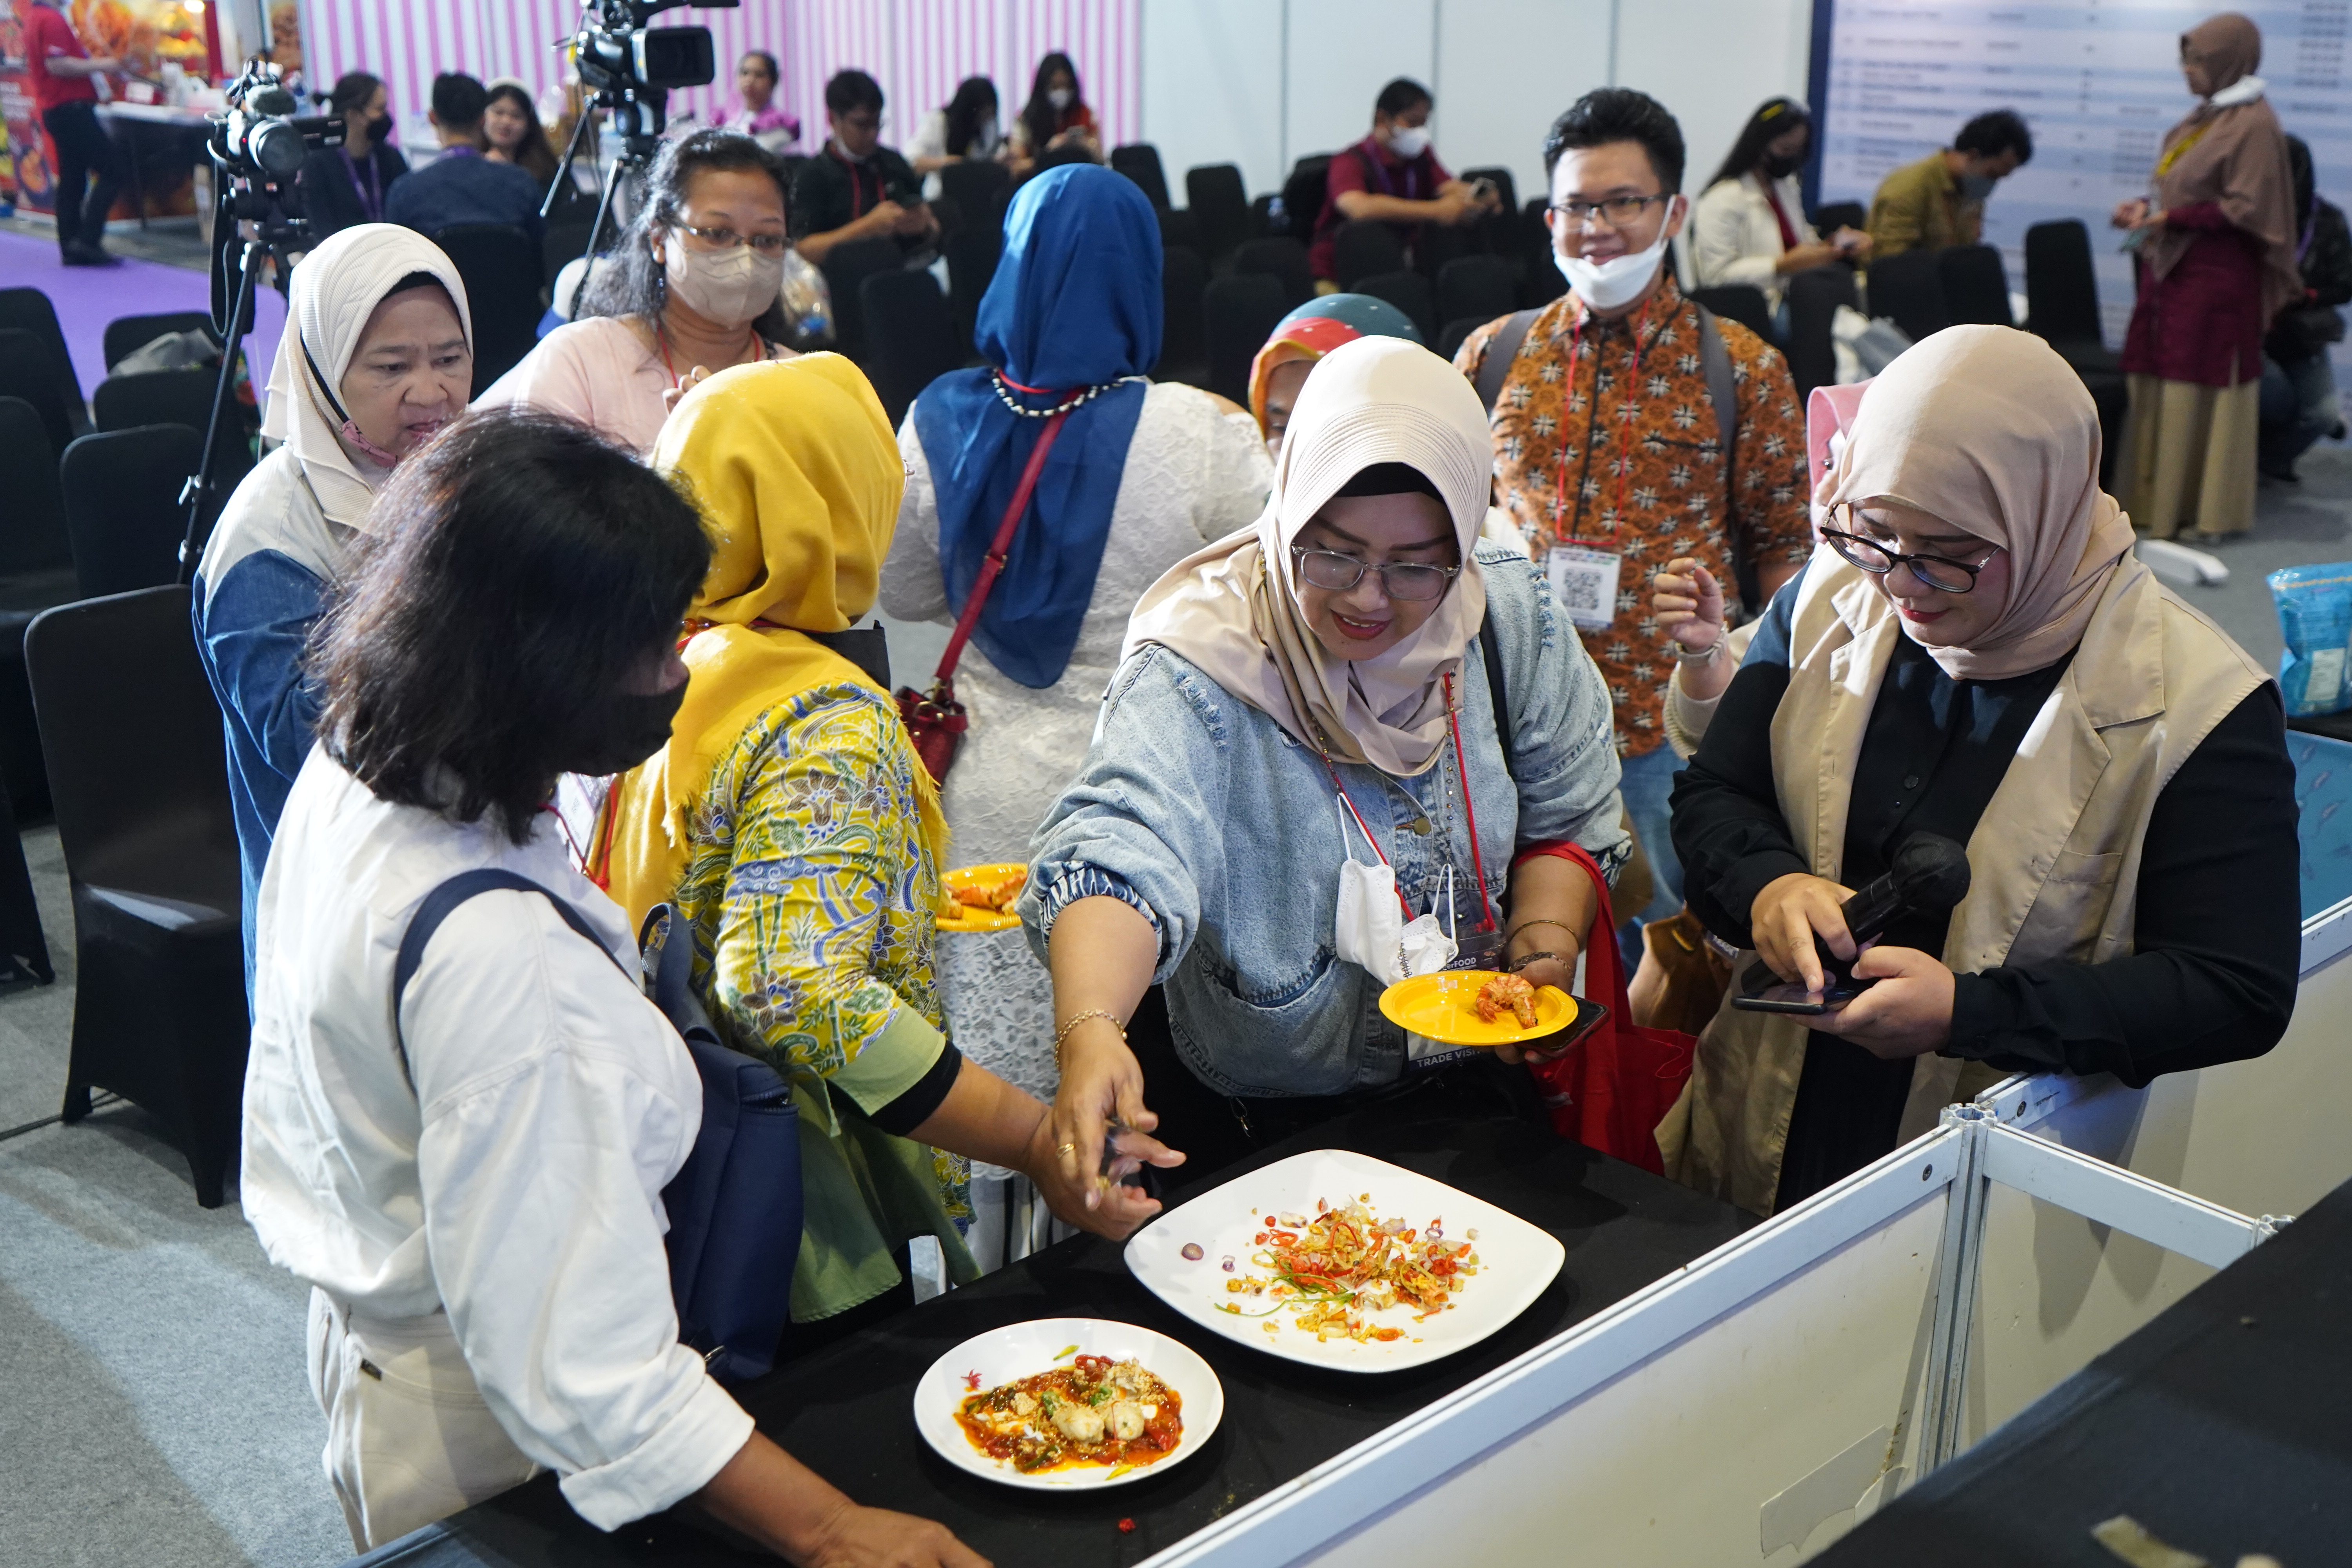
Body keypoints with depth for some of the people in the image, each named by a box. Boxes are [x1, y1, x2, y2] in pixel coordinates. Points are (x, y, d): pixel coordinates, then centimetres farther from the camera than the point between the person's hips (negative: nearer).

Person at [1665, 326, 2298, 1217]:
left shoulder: (2194, 706, -11)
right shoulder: (1832, 602, 2)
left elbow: (2241, 994, -11)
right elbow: (1710, 796, 8)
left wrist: (1966, 1013, -22)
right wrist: (1765, 884, -16)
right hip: (1765, 1139, 0)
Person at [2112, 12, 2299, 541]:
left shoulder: (2253, 125, -12)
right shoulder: (2206, 117, 13)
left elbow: (2245, 210, -16)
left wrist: (2173, 217, -18)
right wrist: (2146, 206, 6)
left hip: (2215, 277, -9)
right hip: (2174, 268, 9)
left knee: (2204, 386, -4)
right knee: (2160, 381, 8)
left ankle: (2208, 511, 4)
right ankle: (2157, 495, 15)